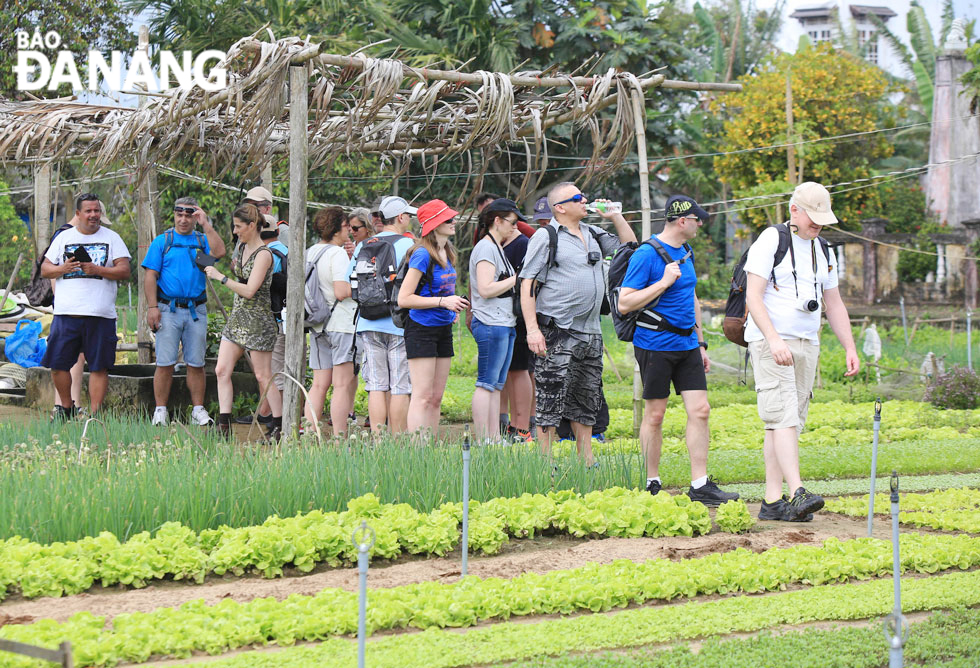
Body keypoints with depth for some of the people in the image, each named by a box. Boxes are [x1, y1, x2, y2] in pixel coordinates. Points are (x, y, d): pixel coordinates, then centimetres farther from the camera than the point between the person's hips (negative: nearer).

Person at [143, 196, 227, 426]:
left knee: (196, 363, 4)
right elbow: (150, 276, 2)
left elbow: (219, 252, -10)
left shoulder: (202, 240, 12)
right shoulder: (162, 241, 6)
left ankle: (198, 410, 9)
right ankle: (160, 411, 2)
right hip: (168, 309, -2)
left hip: (196, 310, 2)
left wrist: (206, 224, -6)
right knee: (165, 363, -3)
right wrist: (152, 307, -7)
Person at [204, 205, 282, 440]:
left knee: (263, 376, -1)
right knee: (222, 370, -1)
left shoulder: (263, 254, -16)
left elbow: (249, 290, -22)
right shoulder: (240, 248, 10)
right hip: (237, 317, 8)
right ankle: (224, 425, -1)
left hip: (257, 320, -8)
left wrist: (220, 277, -20)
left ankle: (278, 427, 10)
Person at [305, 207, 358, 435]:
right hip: (342, 323, -8)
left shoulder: (309, 252, 12)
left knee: (319, 384, 10)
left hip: (317, 326, 8)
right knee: (344, 384, -6)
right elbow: (341, 292, -19)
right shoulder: (337, 253, -12)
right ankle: (339, 438, -9)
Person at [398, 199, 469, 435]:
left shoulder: (447, 252, 11)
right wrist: (442, 302, -20)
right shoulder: (422, 254, -15)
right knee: (423, 397, -10)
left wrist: (452, 307, 11)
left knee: (436, 398, 9)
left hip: (443, 328, 9)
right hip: (421, 329, -8)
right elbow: (404, 298, -19)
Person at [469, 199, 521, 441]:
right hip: (491, 324, -10)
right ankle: (482, 440, -8)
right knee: (486, 384, -8)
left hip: (505, 323, 10)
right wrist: (517, 278, -13)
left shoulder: (497, 248, 20)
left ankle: (494, 438, 12)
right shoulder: (485, 248, -12)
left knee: (496, 385, 10)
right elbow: (486, 289, -21)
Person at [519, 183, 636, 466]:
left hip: (591, 333, 7)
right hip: (557, 333, -7)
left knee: (586, 400, 13)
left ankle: (587, 461, 20)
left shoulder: (593, 235, 15)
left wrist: (615, 216, 12)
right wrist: (532, 328, -16)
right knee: (550, 400, -6)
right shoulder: (546, 236, -4)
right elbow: (528, 283, -8)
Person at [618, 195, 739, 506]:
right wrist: (663, 282, -19)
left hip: (686, 344, 7)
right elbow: (624, 303, -15)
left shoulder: (686, 252, 14)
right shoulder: (647, 254, -12)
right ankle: (651, 485, 13)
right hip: (656, 345, -7)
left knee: (700, 410, -1)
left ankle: (700, 486, 1)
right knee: (654, 415, 1)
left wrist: (700, 343, 22)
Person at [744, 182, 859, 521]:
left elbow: (834, 305, 22)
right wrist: (774, 339, -23)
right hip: (770, 342, -7)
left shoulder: (823, 253, 17)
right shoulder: (770, 242, -5)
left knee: (790, 422, 3)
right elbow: (753, 297, -12)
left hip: (807, 345, 7)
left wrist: (850, 349, 13)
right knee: (783, 417, -17)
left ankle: (773, 501, 3)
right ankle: (797, 493, -26)